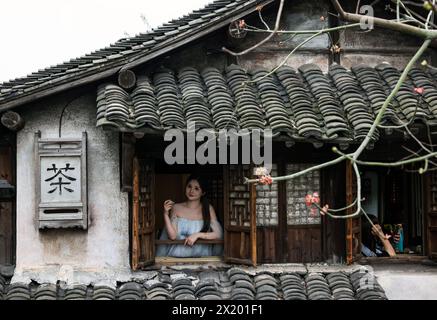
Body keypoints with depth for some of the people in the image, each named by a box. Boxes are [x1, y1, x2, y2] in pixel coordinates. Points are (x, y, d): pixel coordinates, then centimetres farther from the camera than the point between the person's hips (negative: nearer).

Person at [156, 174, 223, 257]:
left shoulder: (208, 209, 3)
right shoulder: (176, 208, 6)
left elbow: (218, 234, -3)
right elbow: (173, 236, -2)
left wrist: (198, 235, -14)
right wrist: (166, 214, -9)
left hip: (200, 255, -1)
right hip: (177, 255, 1)